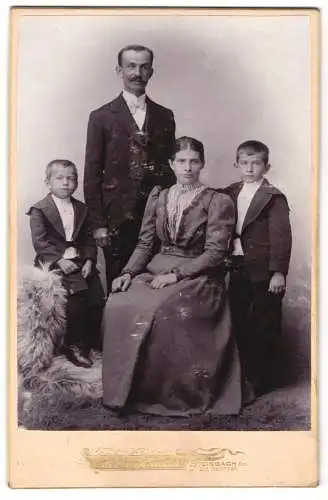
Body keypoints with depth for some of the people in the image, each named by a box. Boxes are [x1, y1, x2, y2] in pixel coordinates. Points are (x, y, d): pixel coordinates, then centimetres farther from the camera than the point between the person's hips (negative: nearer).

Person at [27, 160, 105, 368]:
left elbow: (89, 239, 11)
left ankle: (92, 339, 11)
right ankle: (73, 345, -9)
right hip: (54, 262, -5)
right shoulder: (39, 210, 0)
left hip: (81, 261, 5)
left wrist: (89, 260, -5)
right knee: (77, 297, -23)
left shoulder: (82, 209, 14)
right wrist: (59, 260, -21)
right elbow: (40, 242, -9)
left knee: (98, 298, -9)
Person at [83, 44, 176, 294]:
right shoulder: (102, 117, 3)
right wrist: (98, 223, -5)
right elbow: (92, 174, 1)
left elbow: (171, 165, 13)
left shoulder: (165, 116, 11)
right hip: (118, 217, -2)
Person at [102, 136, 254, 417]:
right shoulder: (158, 197, 13)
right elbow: (145, 243, 11)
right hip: (156, 269, 5)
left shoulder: (218, 202, -2)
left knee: (158, 310, -32)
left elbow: (215, 252, -9)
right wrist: (128, 273, -6)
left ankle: (166, 393, -13)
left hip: (197, 276, -4)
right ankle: (124, 387, -8)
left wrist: (176, 274, -18)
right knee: (118, 305, -22)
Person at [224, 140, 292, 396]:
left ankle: (262, 380, 19)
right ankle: (240, 374, 31)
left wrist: (279, 272, -20)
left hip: (263, 272, -5)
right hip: (236, 269, 6)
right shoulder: (229, 194, 9)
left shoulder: (274, 198, -9)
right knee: (238, 324, 15)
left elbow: (281, 237, -15)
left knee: (265, 327, 6)